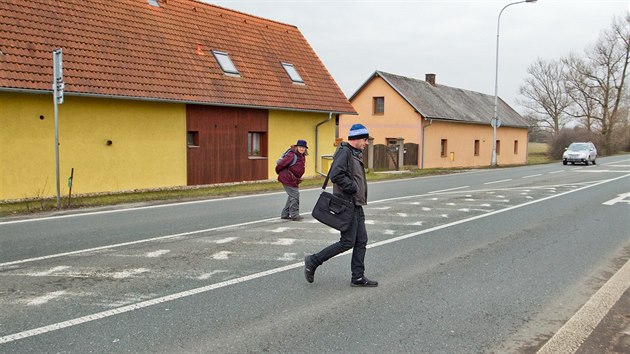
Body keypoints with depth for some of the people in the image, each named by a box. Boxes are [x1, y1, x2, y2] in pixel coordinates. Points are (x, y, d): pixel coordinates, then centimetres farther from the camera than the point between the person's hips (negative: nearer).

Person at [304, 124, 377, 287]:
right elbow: (336, 175, -28)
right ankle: (313, 261, 5)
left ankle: (358, 277, 17)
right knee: (347, 242, -7)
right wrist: (353, 188, -19)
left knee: (361, 241, 10)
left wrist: (360, 196, 11)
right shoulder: (344, 152, -15)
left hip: (356, 205, 10)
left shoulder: (355, 154, 18)